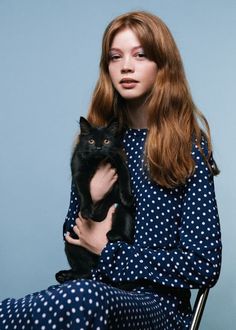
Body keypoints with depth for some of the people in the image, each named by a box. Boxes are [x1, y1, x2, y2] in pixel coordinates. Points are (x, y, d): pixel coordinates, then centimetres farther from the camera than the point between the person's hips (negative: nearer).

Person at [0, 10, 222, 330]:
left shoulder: (189, 147, -4)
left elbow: (205, 266, -8)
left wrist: (107, 251, -8)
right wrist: (89, 199, -6)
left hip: (158, 303, -3)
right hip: (95, 285, 3)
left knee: (81, 299, -39)